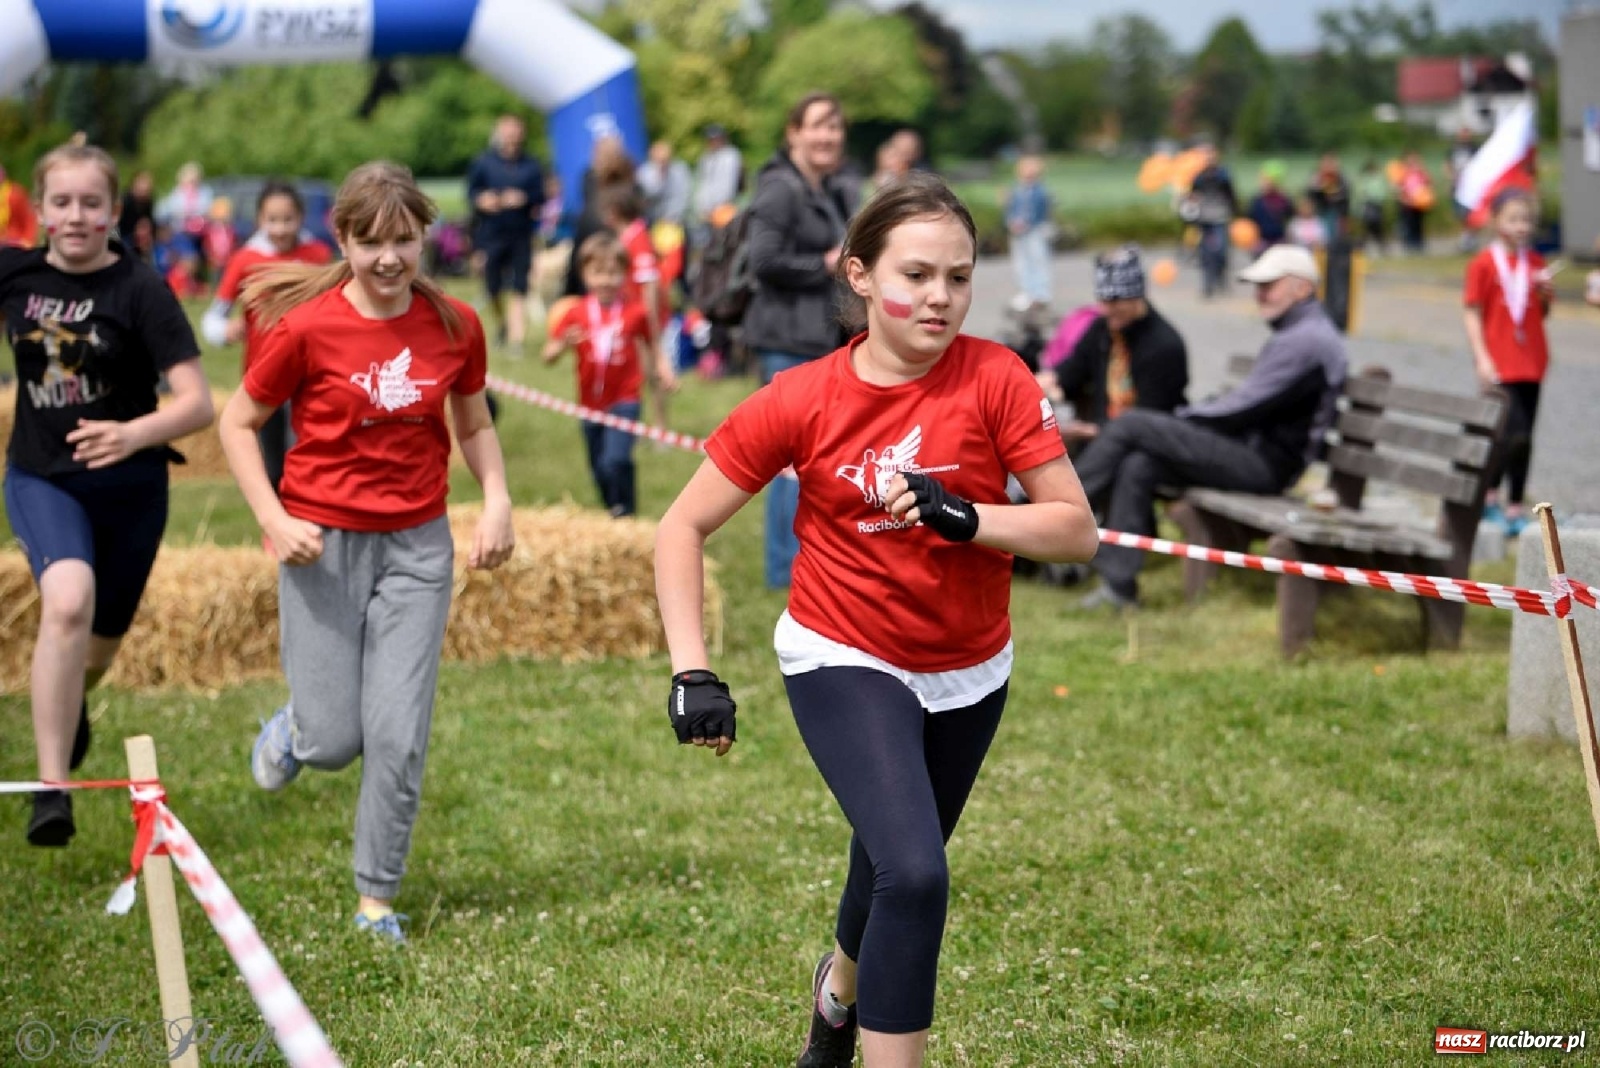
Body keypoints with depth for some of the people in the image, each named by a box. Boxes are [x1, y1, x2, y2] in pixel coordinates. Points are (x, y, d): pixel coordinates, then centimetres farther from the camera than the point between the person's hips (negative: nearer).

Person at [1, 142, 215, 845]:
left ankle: (68, 703, 55)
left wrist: (135, 434, -35)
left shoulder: (139, 289, -14)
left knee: (98, 647, 15)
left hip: (129, 488, 0)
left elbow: (198, 403, -19)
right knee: (69, 600, -29)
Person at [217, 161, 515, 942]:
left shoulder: (454, 326, -2)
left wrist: (496, 500, -2)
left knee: (399, 738, -3)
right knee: (333, 742, -1)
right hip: (324, 545, -2)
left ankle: (377, 900, 14)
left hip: (417, 547, 2)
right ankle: (292, 728, 38)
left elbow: (474, 424, 14)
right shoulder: (307, 327, -12)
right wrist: (274, 519, -13)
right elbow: (238, 423, -2)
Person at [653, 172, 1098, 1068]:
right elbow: (684, 528, -8)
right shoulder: (802, 400, -16)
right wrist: (692, 672, -15)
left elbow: (1077, 529, -16)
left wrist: (961, 516, -31)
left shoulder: (996, 378, -15)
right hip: (845, 663, -3)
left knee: (899, 867, 22)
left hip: (970, 673, 3)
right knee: (914, 876, -24)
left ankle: (841, 987, 56)